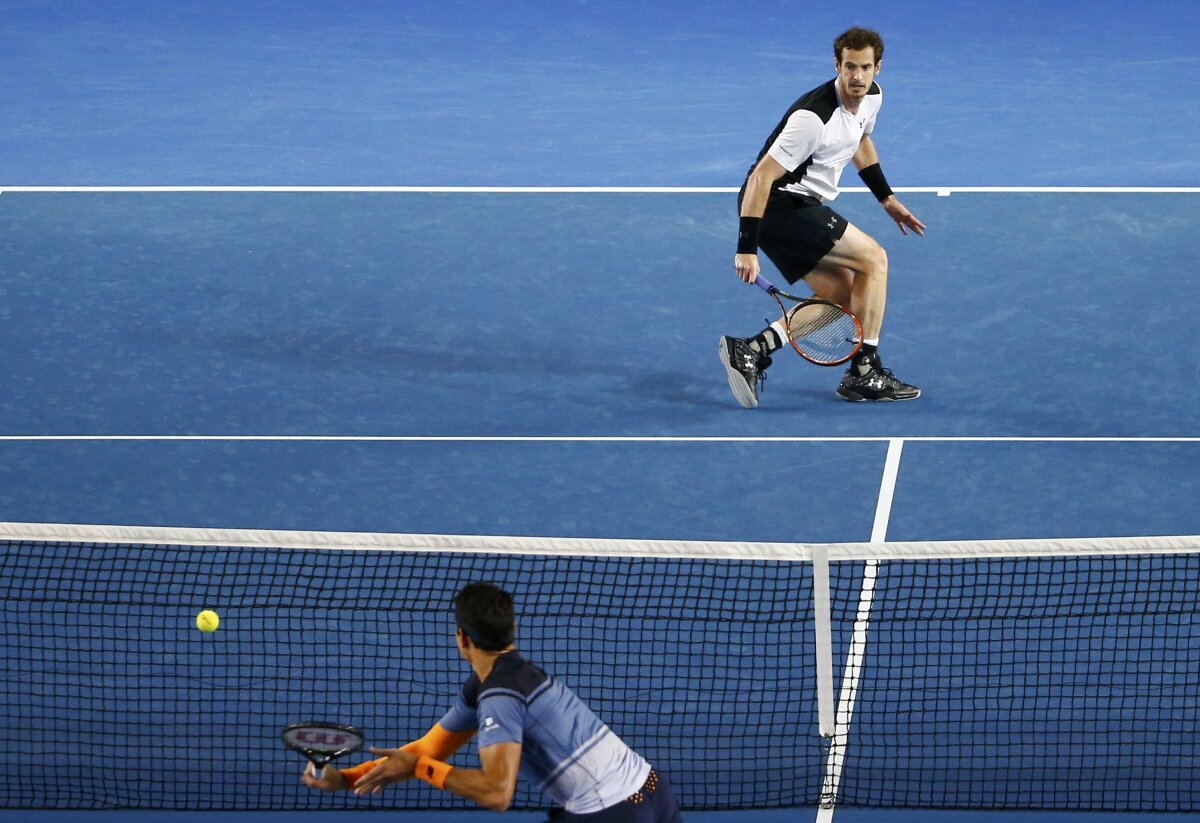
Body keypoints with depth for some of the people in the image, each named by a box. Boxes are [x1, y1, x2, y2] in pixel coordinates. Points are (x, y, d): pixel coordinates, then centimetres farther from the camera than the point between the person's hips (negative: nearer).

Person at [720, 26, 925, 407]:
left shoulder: (872, 96, 2)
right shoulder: (814, 118, -27)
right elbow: (761, 177, -26)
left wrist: (887, 198, 22)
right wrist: (747, 249, -28)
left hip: (800, 207, 10)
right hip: (778, 205, -10)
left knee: (842, 296, 5)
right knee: (874, 257, -9)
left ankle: (750, 351, -2)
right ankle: (864, 373, -6)